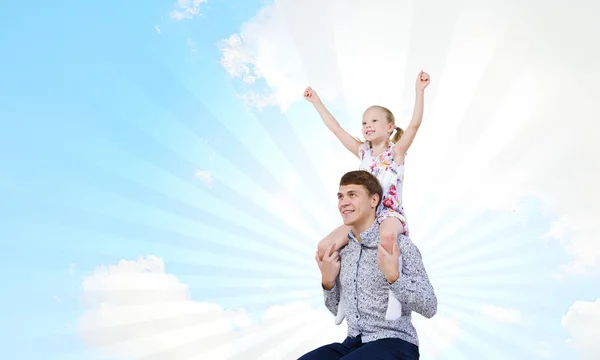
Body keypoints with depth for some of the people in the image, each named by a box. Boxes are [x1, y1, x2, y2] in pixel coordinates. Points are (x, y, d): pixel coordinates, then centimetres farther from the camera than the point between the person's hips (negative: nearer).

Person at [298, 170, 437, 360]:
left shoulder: (399, 244, -9)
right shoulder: (341, 250, 9)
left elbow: (430, 308, -12)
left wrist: (393, 276, -23)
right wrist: (327, 281, 1)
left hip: (395, 344, -5)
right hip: (354, 343, 6)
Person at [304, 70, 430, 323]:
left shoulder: (396, 150, 3)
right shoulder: (363, 152, 14)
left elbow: (415, 124, -12)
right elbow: (336, 128, 16)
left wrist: (419, 91, -24)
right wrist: (316, 102, 19)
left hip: (390, 214, -5)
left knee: (386, 235, -44)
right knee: (324, 248, -16)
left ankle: (394, 291, -26)